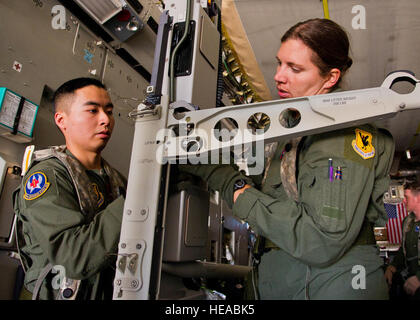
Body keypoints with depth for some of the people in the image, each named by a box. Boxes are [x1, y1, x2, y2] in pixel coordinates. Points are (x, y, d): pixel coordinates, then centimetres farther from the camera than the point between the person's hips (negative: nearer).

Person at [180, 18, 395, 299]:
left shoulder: (344, 131, -17)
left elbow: (324, 243, -26)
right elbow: (266, 190, 10)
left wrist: (243, 196, -17)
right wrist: (199, 164, 4)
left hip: (333, 285, -8)